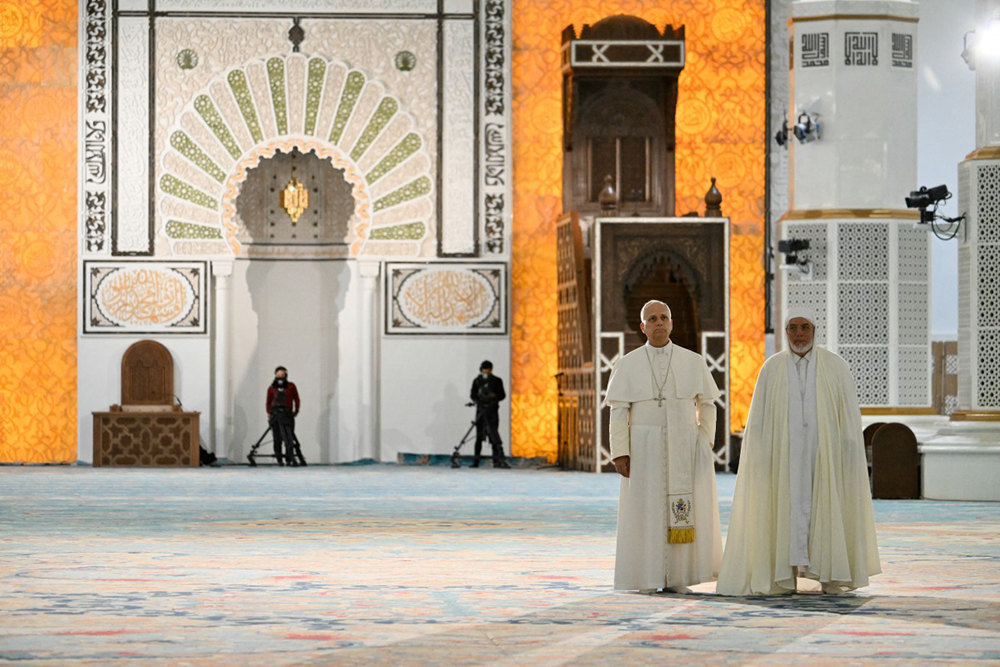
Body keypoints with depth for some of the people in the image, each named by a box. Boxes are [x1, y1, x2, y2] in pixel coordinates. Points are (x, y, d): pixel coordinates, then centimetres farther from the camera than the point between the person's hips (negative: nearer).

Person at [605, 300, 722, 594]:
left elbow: (707, 405, 8)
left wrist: (705, 445, 0)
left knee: (682, 512, 0)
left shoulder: (693, 362, 2)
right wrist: (620, 454, -10)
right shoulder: (627, 365, 0)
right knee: (645, 512, -2)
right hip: (645, 448, -1)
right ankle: (647, 578, 8)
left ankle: (676, 577, 10)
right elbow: (618, 412, -2)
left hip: (684, 449, 1)